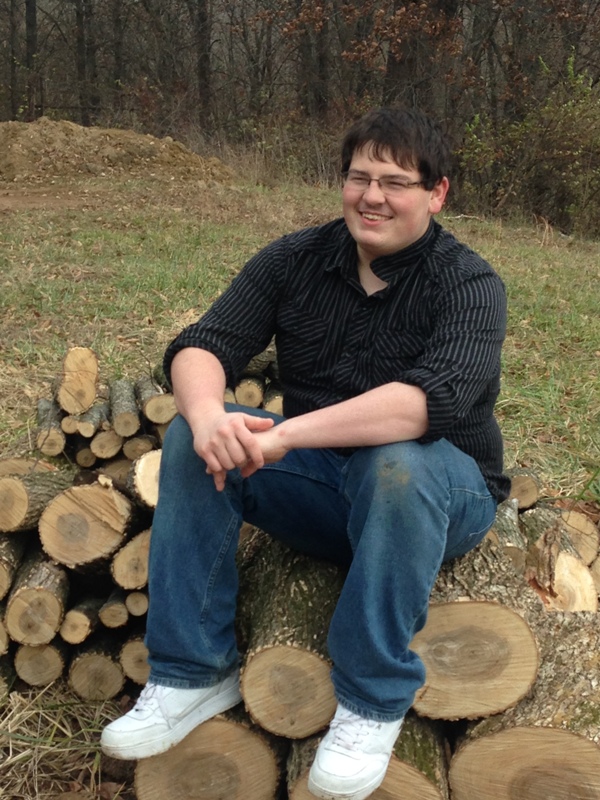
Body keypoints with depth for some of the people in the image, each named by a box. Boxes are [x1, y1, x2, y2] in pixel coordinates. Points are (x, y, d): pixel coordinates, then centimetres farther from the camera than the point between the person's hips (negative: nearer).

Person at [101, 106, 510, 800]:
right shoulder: (295, 260, -1)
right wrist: (207, 415, -36)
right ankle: (194, 672, -11)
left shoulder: (468, 284, -14)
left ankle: (372, 701, -21)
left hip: (442, 497, -3)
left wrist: (284, 435, -42)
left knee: (398, 462, -37)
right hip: (321, 486, 4)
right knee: (189, 438, -18)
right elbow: (199, 346, -11)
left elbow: (433, 399, -32)